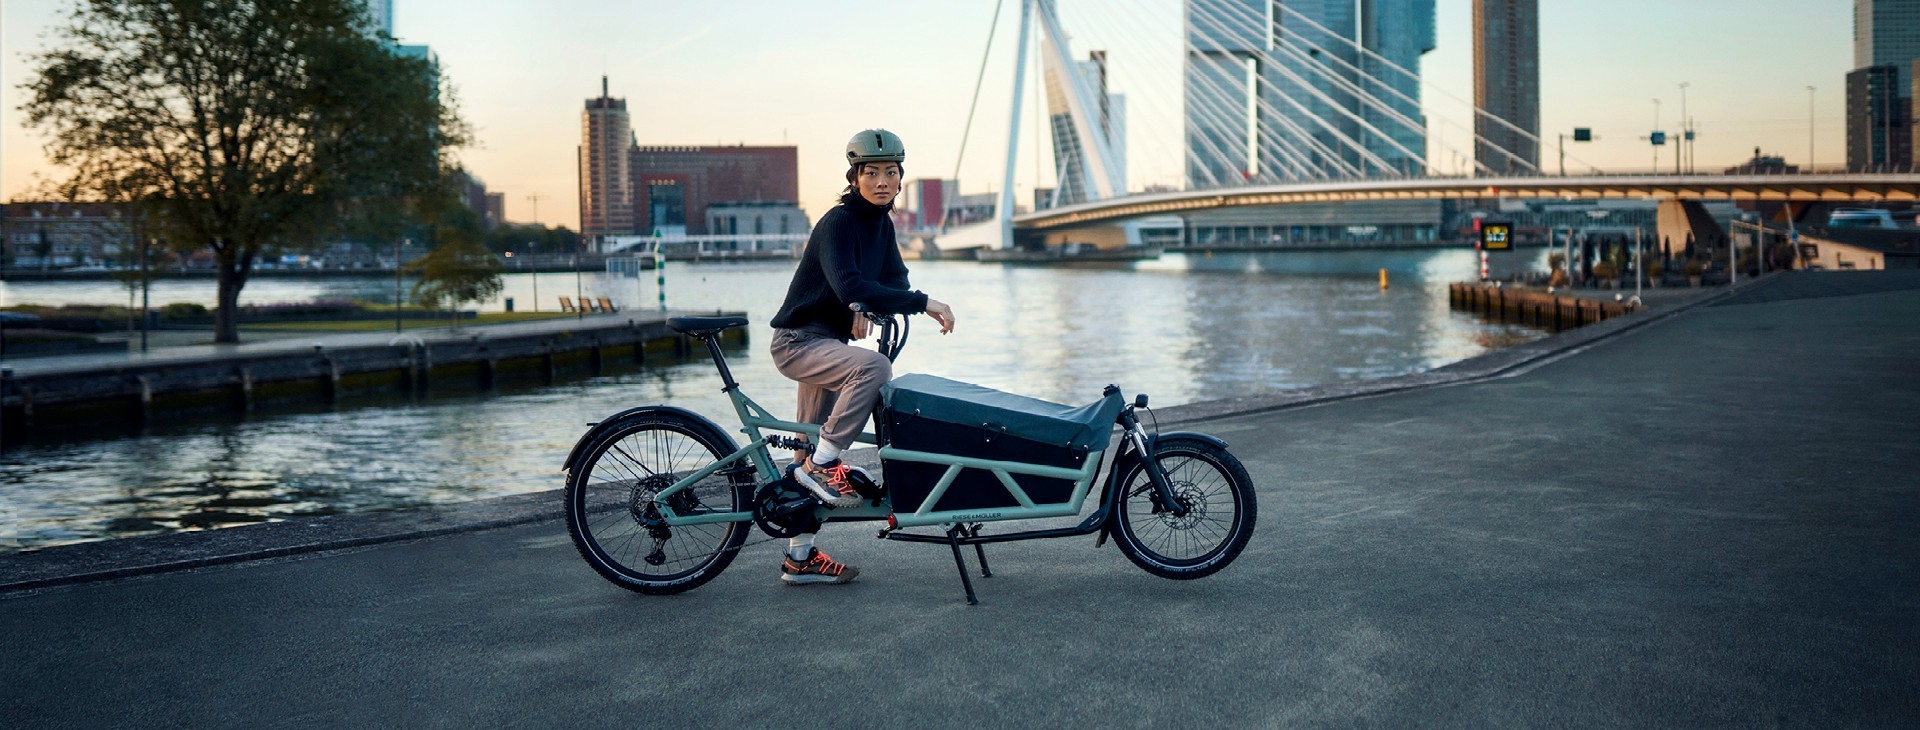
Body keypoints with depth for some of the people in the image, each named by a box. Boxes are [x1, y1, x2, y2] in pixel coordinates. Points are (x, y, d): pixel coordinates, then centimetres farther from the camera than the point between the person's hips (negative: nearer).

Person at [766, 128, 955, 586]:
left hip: (828, 341, 9)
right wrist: (924, 304, -35)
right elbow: (849, 286, -34)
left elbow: (895, 280, 6)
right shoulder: (838, 223, -20)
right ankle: (822, 463, -21)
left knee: (812, 462, 13)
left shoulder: (880, 223, 6)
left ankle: (800, 559, 22)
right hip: (798, 341, -9)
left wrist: (867, 310, -17)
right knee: (873, 366, -35)